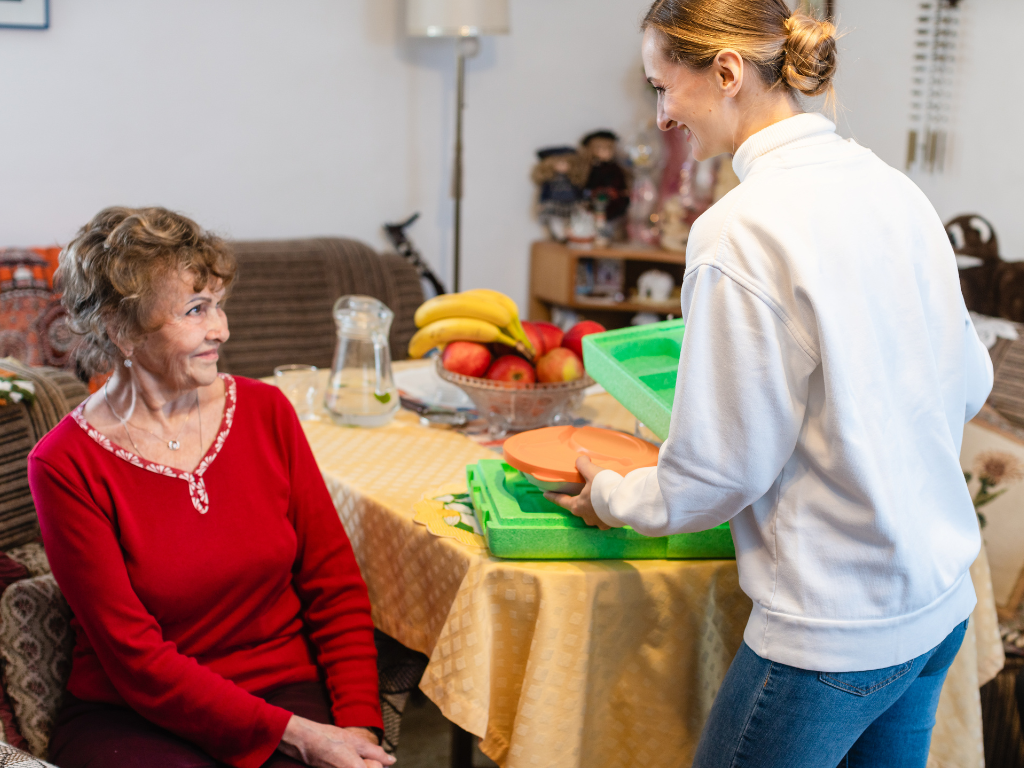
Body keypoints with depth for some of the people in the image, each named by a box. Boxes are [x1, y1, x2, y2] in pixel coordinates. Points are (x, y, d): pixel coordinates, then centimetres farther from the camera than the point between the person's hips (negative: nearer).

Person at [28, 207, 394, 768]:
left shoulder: (265, 411, 2)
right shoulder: (64, 466, -9)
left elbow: (334, 583, 4)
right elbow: (136, 658, -11)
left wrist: (359, 723, -9)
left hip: (286, 693, 3)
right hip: (130, 716, -3)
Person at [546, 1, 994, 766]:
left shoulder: (742, 230, -21)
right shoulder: (894, 189, 2)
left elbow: (720, 468, -16)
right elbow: (969, 382, 12)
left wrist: (611, 495, 2)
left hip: (835, 631, -8)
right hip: (942, 603, 8)